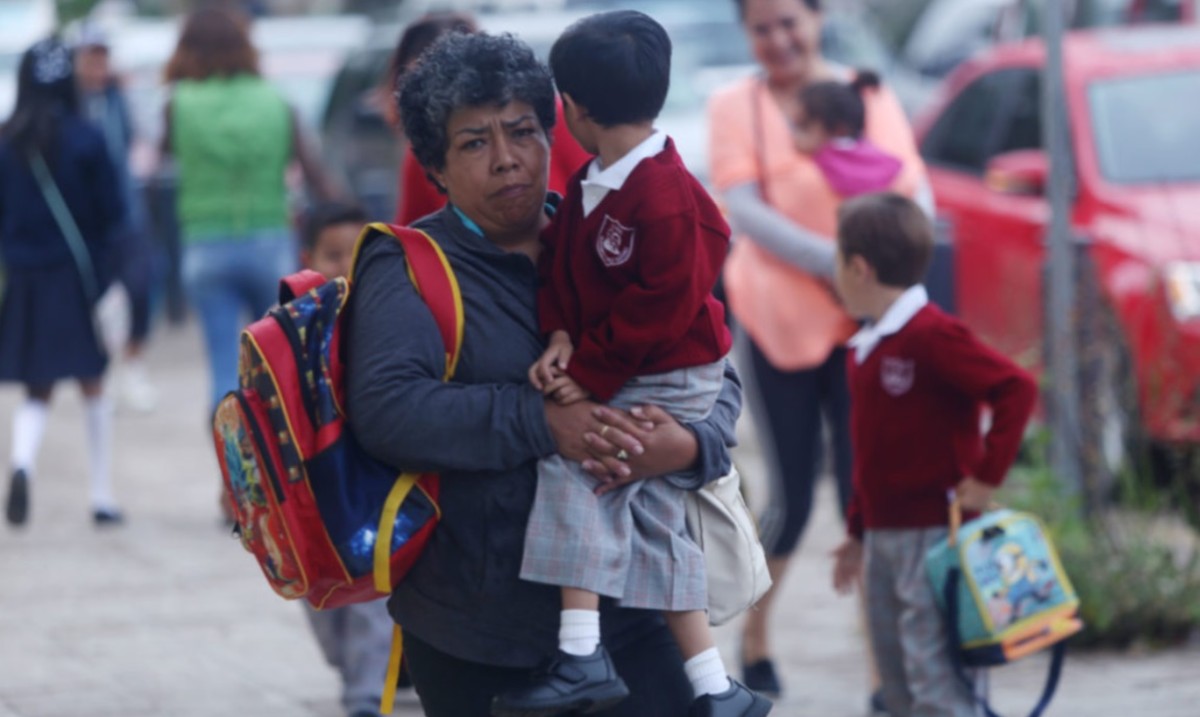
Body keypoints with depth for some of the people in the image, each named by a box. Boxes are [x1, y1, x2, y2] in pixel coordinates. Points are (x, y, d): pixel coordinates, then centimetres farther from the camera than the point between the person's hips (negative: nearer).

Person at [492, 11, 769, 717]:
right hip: (619, 374, 10)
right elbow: (562, 264, 8)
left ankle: (581, 655, -24)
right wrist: (561, 336, -10)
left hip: (670, 379, -10)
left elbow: (661, 307, -24)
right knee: (655, 524, 13)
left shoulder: (666, 199, -25)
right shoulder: (590, 183, 4)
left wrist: (592, 376, -21)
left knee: (572, 465, -24)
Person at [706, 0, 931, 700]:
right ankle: (755, 635, 27)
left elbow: (918, 193, -1)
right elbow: (745, 210, -10)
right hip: (779, 320, -1)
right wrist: (832, 262, -23)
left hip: (864, 322, 1)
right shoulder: (736, 105, 1)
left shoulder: (871, 96, 5)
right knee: (792, 499, 4)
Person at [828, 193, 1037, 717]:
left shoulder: (932, 336, -15)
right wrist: (858, 532, 23)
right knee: (896, 672, 12)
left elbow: (1016, 389, -20)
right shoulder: (864, 348, 13)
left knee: (932, 672, -14)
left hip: (934, 532, -9)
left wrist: (987, 475, -19)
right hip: (884, 534, 9)